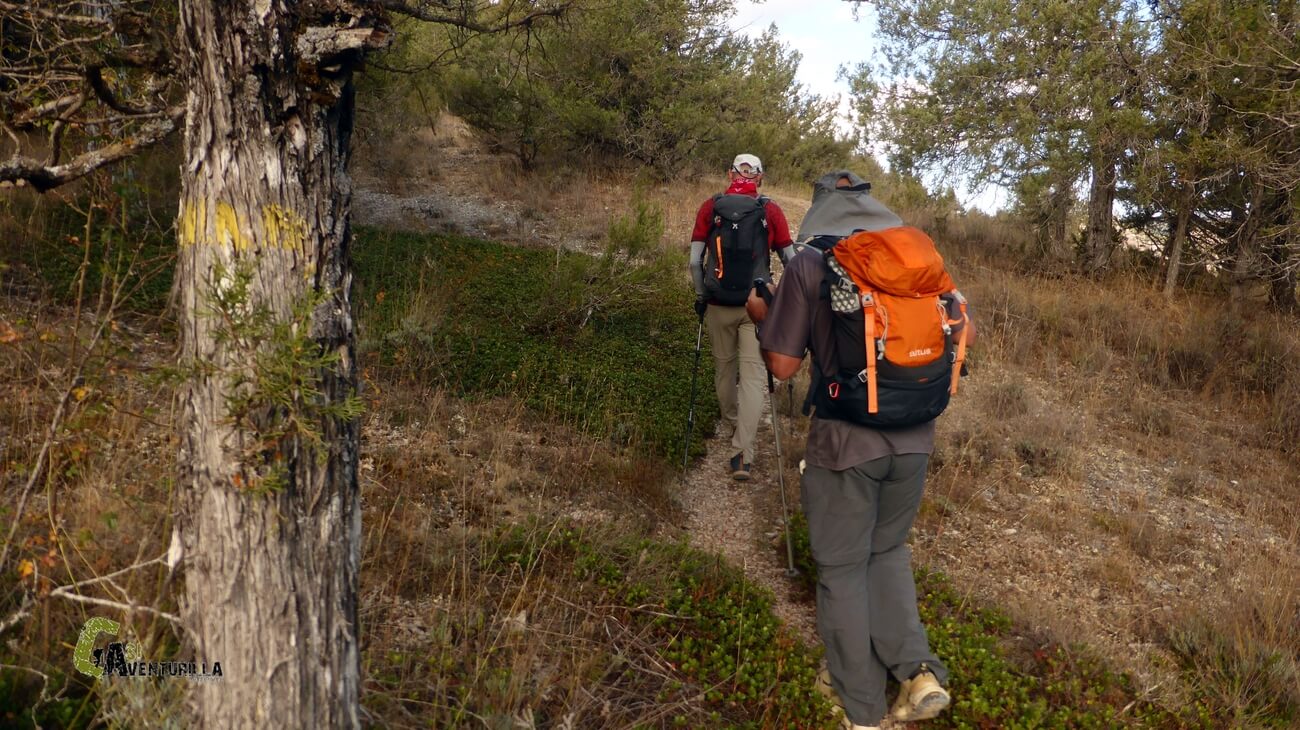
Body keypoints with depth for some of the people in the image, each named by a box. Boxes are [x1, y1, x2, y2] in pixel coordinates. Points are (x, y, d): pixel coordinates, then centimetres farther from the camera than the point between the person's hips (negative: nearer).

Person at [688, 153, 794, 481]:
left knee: (724, 368, 19)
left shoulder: (710, 207, 1)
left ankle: (732, 426, 38)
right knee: (753, 374, -2)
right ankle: (742, 454, -9)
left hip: (718, 304, 2)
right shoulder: (771, 211, -2)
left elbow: (695, 261, 0)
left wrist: (701, 297, 13)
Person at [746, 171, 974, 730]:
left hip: (846, 442, -4)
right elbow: (966, 333, 10)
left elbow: (783, 365, -7)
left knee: (843, 569, 12)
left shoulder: (808, 266, -8)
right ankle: (919, 671, 13)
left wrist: (762, 316, 11)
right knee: (889, 550, 25)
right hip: (914, 439, 4)